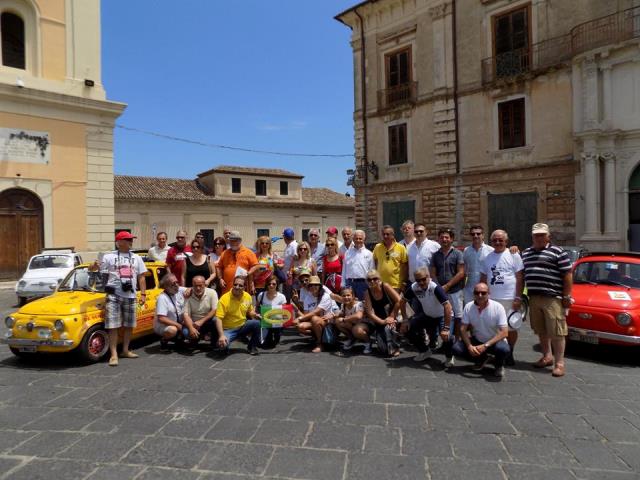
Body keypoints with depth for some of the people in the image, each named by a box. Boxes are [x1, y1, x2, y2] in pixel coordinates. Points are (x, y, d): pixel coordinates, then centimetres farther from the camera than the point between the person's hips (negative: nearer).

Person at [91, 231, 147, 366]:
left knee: (129, 325, 10)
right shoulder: (108, 257, 4)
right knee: (113, 326, -6)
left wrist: (143, 294, 5)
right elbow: (100, 272, 3)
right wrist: (93, 267, -20)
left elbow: (141, 277, 12)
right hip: (113, 295, -3)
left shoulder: (136, 258, 12)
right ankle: (113, 355, -1)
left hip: (130, 296, 3)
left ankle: (125, 350, 24)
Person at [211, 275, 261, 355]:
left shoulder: (248, 296, -3)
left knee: (257, 323, -23)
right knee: (222, 344, -34)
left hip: (243, 326, 4)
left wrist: (255, 315, -9)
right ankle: (224, 346, 7)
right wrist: (221, 335, -35)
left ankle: (252, 346, 1)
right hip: (228, 329, -4)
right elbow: (218, 319, -23)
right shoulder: (224, 299, -19)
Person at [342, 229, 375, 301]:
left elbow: (372, 271, 2)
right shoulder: (348, 253, 10)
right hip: (349, 283, 2)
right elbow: (344, 270, 11)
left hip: (363, 282, -2)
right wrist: (343, 285, 7)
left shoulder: (368, 254, 3)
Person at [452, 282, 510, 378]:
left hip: (495, 341, -3)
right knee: (456, 349, -19)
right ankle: (481, 359, 12)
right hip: (477, 341, 3)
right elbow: (463, 329, -9)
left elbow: (504, 333, -22)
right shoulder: (468, 307, -11)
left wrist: (485, 345, -31)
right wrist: (469, 346, -26)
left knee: (503, 349, -37)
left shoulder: (498, 307, -20)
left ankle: (499, 365, 2)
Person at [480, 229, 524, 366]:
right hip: (492, 299, 3)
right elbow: (483, 279, 15)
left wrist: (518, 298, -9)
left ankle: (510, 354, 19)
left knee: (511, 327, 5)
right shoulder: (487, 258, 10)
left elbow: (520, 278, -4)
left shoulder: (513, 255, -2)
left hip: (510, 299, -3)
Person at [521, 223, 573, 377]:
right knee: (541, 330, 14)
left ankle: (559, 363, 6)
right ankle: (547, 356, 28)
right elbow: (521, 275, 22)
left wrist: (567, 297, -8)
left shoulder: (558, 252, -3)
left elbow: (567, 275, -5)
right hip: (534, 298, 6)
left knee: (556, 331, -3)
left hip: (553, 298, -6)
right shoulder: (526, 253, 15)